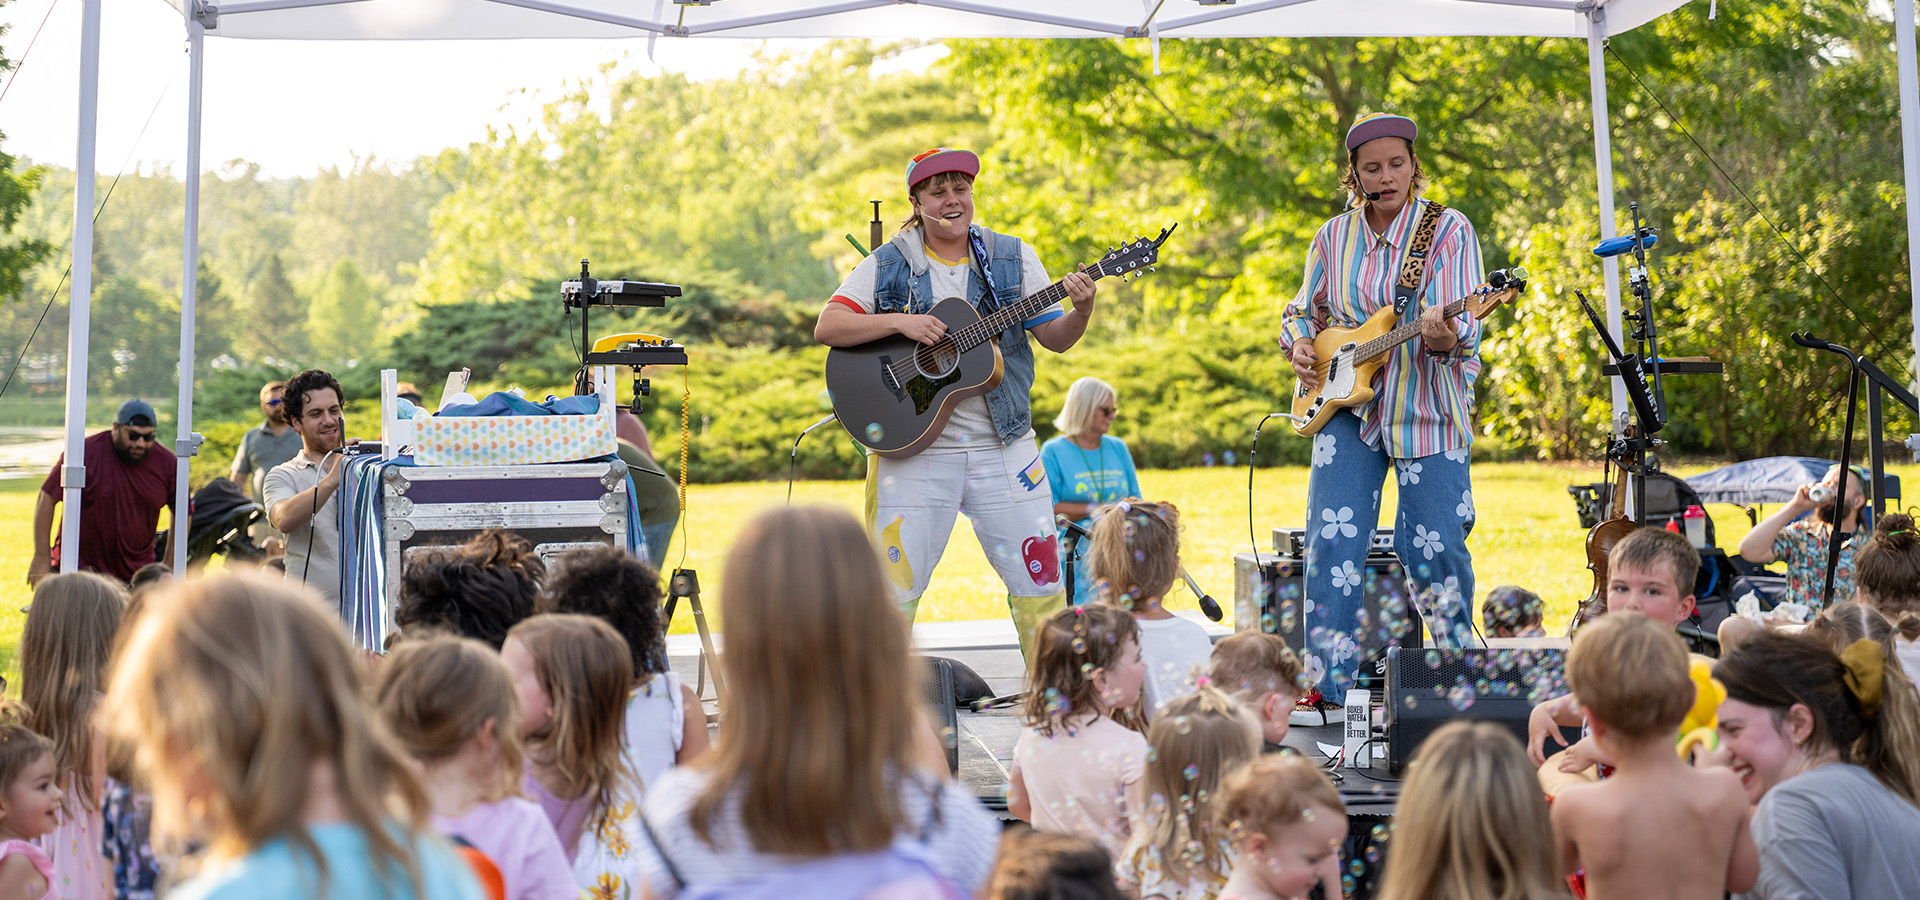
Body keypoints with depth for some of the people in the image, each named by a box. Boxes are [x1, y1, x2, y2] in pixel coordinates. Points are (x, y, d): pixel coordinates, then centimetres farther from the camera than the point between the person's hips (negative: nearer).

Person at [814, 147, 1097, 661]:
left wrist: (1080, 312, -15)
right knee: (893, 588, -1)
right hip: (913, 448, -2)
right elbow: (826, 328, -5)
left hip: (1003, 446, 2)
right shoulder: (889, 265, 2)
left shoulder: (1012, 258, 6)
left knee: (1041, 581, 4)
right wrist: (899, 321, -18)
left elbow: (1055, 339, 6)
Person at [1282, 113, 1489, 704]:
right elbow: (1302, 310, 21)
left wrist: (1445, 337, -37)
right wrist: (1299, 345, -1)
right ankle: (1327, 688, 1)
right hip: (1348, 406, 3)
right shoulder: (1334, 237, 8)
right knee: (1332, 543, -6)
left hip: (1427, 410, -3)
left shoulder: (1449, 230, -4)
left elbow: (1464, 330, -15)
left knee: (1433, 548, 0)